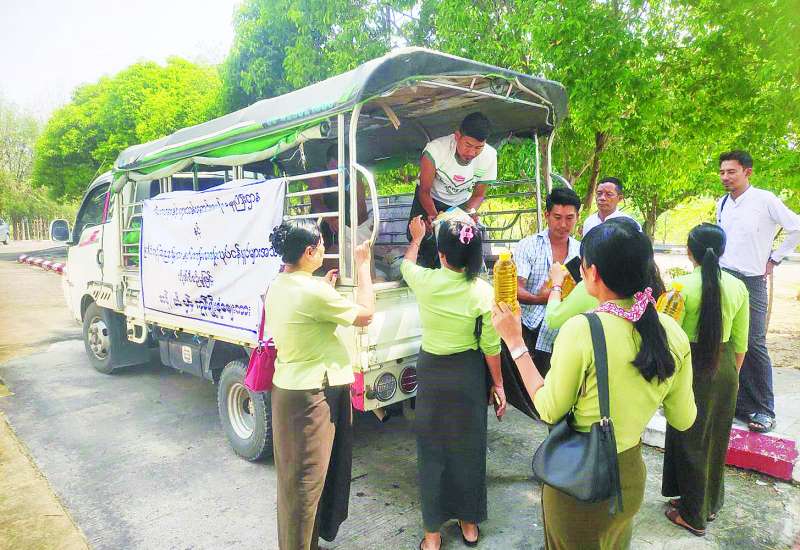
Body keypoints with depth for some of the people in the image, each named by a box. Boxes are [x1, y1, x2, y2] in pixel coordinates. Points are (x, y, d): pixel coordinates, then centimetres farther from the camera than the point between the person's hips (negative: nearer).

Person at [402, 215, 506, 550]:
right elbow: (490, 346, -8)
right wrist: (498, 384, 6)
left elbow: (406, 264, 13)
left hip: (431, 372, 0)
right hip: (468, 374, 0)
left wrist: (417, 237, 30)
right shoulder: (483, 291, -14)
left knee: (432, 449, 12)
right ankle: (469, 523, 34)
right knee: (468, 448, 16)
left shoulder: (425, 281, -13)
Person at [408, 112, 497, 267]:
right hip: (430, 198, -2)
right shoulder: (436, 149, -37)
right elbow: (425, 190, -23)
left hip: (461, 203, 2)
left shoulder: (489, 157, -27)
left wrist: (469, 213, -32)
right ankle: (429, 270, 10)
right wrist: (434, 216, -42)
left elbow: (478, 195, -10)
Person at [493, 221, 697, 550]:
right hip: (631, 475, 5)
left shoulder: (581, 330, -28)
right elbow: (683, 420, 0)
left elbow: (549, 410, -16)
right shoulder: (672, 332, -12)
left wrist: (515, 342, -10)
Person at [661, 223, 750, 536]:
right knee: (716, 438, 21)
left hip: (692, 366, -5)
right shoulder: (738, 287, -2)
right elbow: (740, 342, 4)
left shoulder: (682, 286, -17)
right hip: (724, 368, 5)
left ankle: (693, 515, 24)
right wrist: (733, 373, 18)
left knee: (689, 438, 10)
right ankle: (711, 503, 39)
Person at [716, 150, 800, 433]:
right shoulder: (722, 204, 9)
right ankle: (739, 403, 19)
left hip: (751, 281, -5)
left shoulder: (765, 200, -7)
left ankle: (764, 410, 7)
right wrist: (715, 266, 13)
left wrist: (774, 258, 0)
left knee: (754, 345, -5)